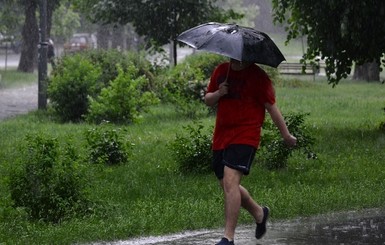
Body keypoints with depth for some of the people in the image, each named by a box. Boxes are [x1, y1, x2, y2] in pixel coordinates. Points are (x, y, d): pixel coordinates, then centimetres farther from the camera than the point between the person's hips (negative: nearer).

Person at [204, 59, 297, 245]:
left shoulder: (257, 76, -5)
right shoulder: (221, 71, 11)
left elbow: (271, 107, -2)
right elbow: (207, 100, 17)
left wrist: (286, 135, 0)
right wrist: (218, 94, -6)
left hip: (245, 137, -7)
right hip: (221, 137, 7)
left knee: (230, 182, -21)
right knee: (228, 186, 14)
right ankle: (259, 213, 41)